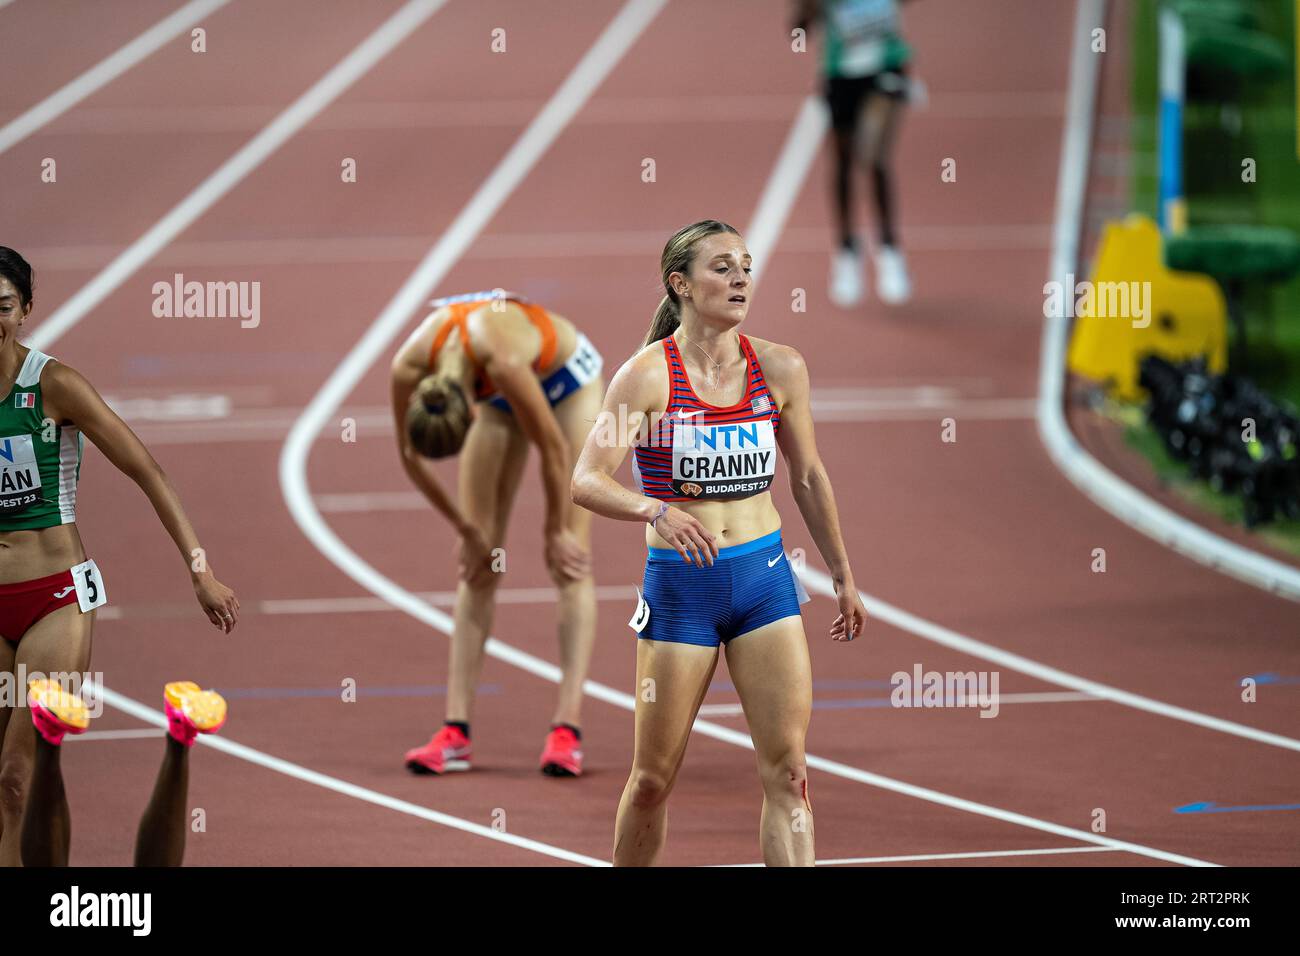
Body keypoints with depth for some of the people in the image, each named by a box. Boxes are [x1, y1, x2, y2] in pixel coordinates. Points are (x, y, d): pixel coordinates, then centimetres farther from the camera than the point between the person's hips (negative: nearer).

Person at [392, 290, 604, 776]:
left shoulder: (502, 358, -44)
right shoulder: (408, 370, -31)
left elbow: (553, 448, -29)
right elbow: (410, 456, -11)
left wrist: (556, 531, -15)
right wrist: (467, 530, -5)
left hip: (568, 378, -5)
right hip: (497, 394, 5)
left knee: (570, 560, -12)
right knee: (477, 562, -3)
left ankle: (567, 728, -17)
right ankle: (456, 731, -6)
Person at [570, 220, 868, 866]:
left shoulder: (781, 369, 1)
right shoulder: (648, 375, -10)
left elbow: (808, 478, 14)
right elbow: (587, 479, -18)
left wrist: (843, 577, 19)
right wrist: (656, 511, -36)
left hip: (765, 577, 3)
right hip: (679, 585, -3)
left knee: (787, 769, -6)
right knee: (652, 780, 5)